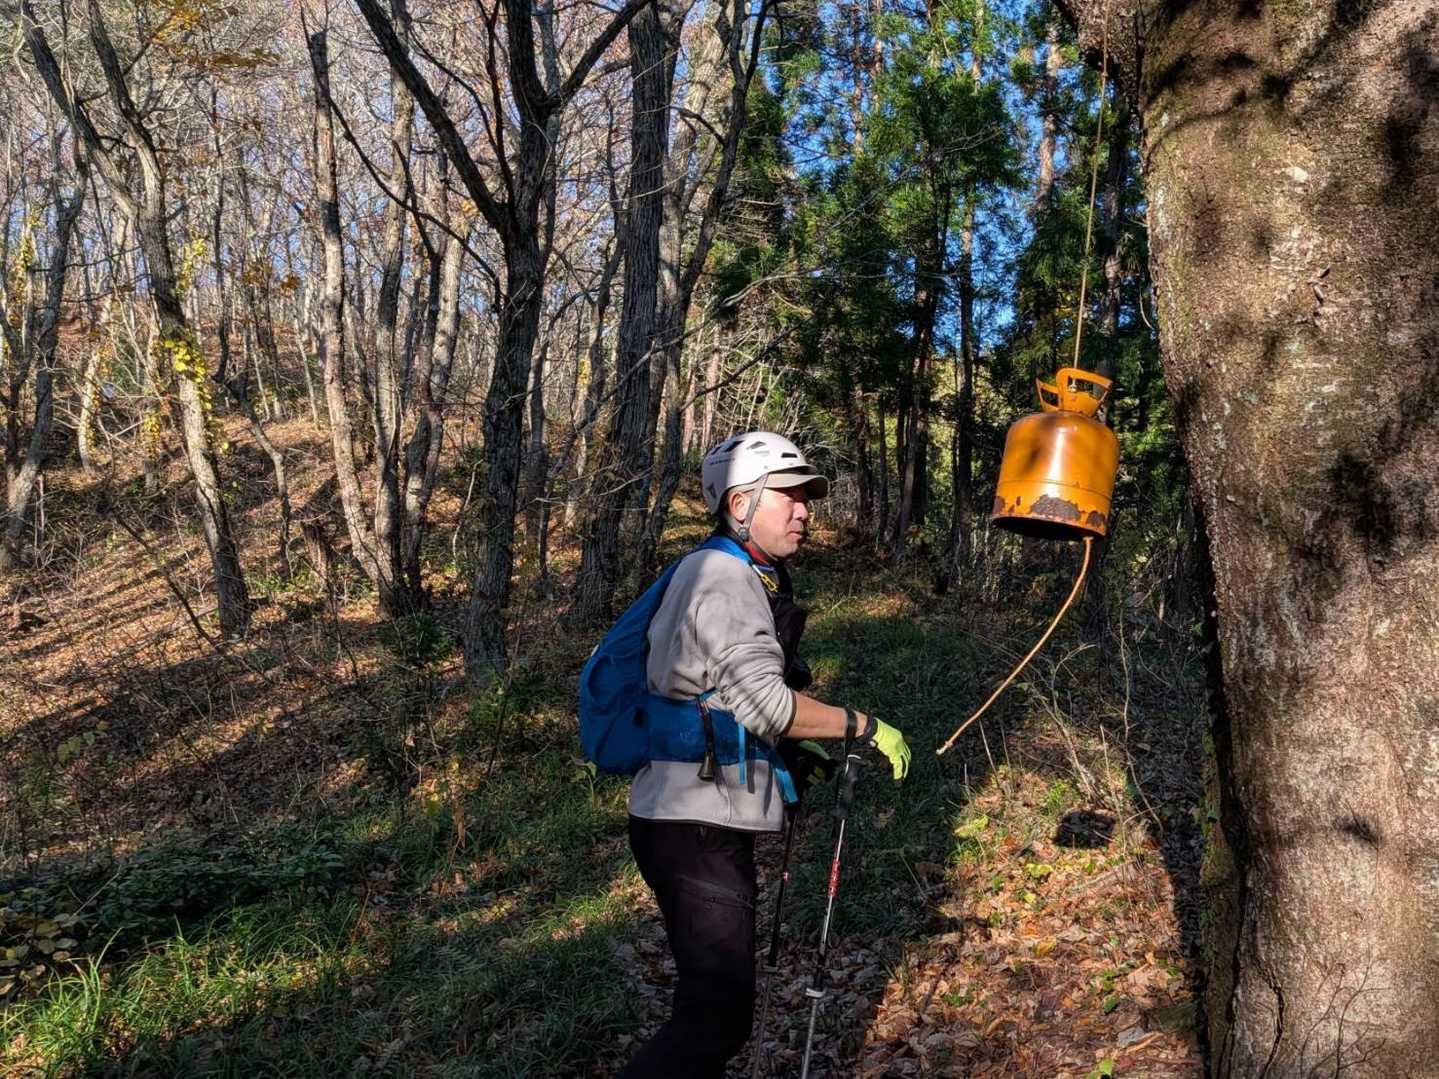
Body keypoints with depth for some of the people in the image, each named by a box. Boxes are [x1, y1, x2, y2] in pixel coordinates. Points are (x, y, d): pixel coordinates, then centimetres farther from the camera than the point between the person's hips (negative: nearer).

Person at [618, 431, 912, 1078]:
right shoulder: (723, 577, -15)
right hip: (698, 828, -11)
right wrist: (863, 727, -14)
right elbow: (765, 701, -24)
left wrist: (790, 755, 13)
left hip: (706, 822, 11)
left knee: (713, 1002, 21)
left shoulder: (749, 579, 18)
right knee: (718, 1017, -9)